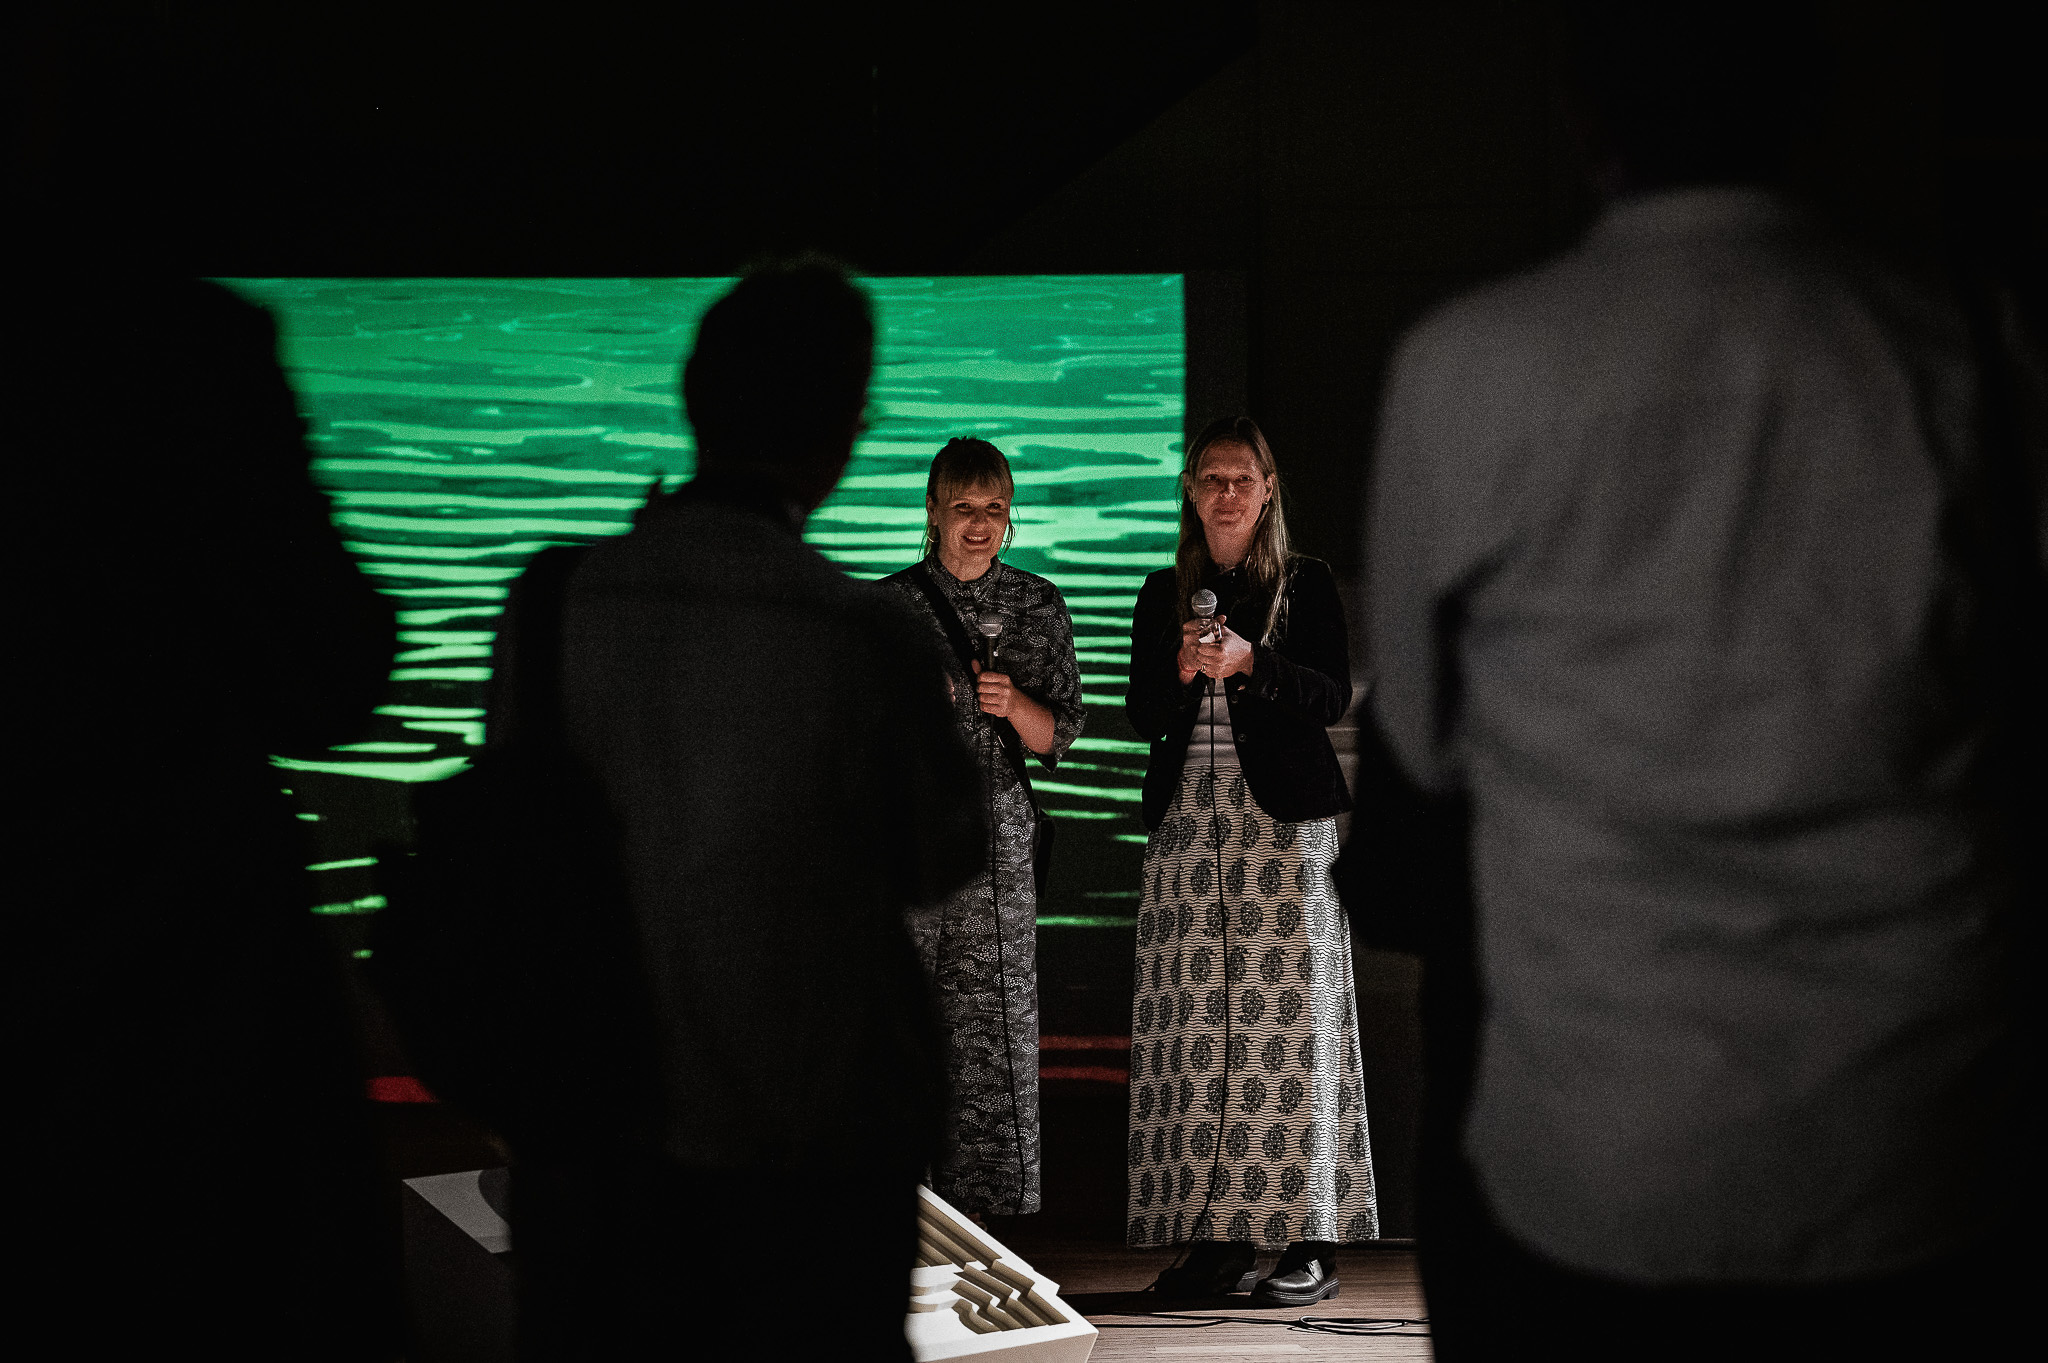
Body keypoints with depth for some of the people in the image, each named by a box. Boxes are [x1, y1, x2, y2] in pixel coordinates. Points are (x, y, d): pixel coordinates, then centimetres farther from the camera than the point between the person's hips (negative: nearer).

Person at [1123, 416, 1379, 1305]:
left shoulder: (1307, 584, 8)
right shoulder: (1163, 595, 16)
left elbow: (1333, 696, -3)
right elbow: (1140, 712, 11)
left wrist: (1248, 663, -18)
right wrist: (1184, 670, -10)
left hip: (1283, 821, -3)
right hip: (1189, 823, 3)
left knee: (1288, 1019, -9)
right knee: (1195, 1024, -4)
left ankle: (1309, 1242, -8)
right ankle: (1215, 1234, -2)